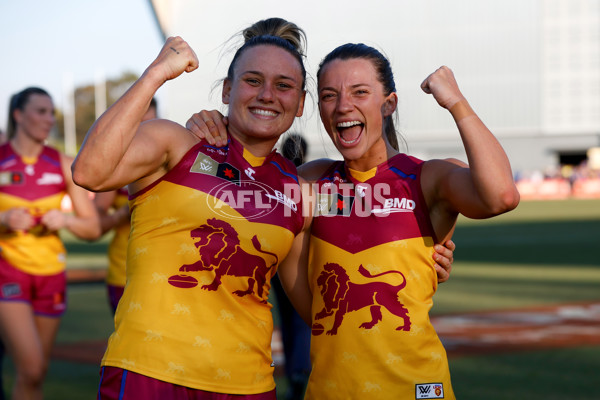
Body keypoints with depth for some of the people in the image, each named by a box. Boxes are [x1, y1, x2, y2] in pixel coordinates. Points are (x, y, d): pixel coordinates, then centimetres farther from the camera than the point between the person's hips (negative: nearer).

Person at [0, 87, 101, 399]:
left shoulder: (64, 165, 6)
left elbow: (93, 228, 7)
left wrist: (66, 219, -13)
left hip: (50, 272, 4)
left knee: (34, 374, 8)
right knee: (31, 369, -19)